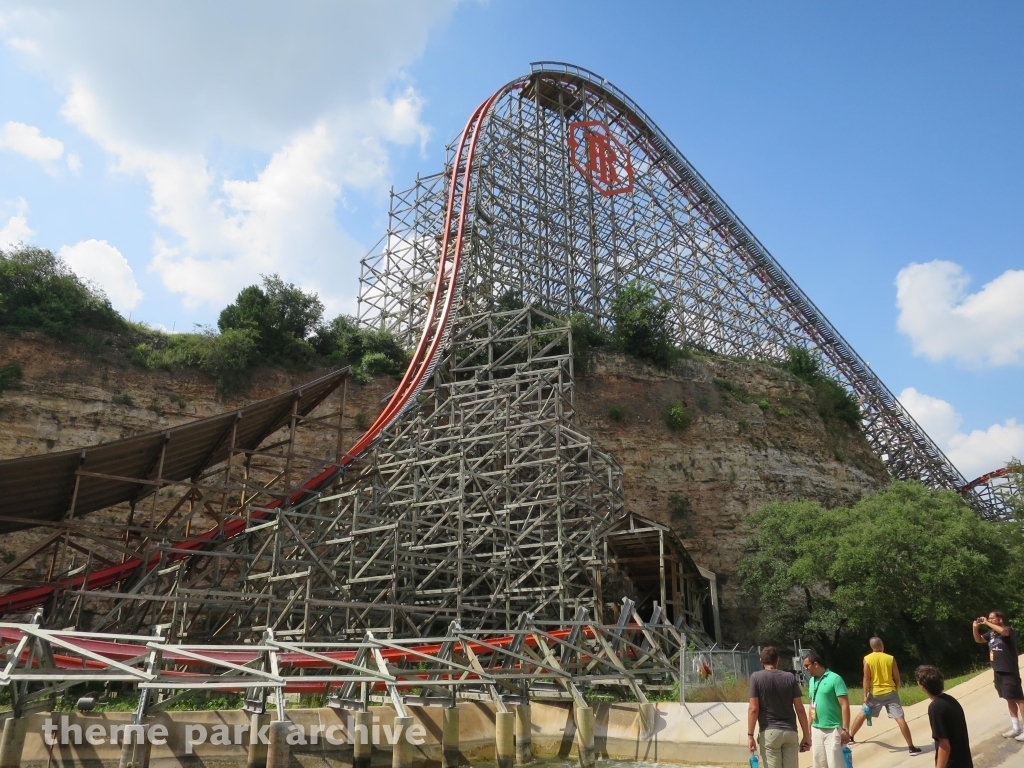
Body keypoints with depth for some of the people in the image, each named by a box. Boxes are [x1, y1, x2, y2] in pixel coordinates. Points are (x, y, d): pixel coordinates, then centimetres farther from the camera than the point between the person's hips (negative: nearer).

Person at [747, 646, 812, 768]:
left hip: (769, 732, -3)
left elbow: (753, 709, -7)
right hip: (790, 732, 3)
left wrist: (750, 735, -3)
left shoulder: (756, 677, -2)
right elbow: (800, 709, 2)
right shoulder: (790, 677, 4)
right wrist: (806, 735, 9)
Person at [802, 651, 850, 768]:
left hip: (833, 730, -7)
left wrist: (845, 729, -18)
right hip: (816, 730, 7)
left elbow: (845, 705, -13)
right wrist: (809, 728, 17)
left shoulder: (834, 679, -11)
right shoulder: (812, 681, 10)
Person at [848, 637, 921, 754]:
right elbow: (897, 678, 1)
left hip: (874, 693, 1)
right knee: (900, 718, -1)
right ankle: (911, 747, -4)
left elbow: (866, 678, -9)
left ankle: (850, 737, 21)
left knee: (862, 714, 15)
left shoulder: (867, 659, -5)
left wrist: (865, 695, -6)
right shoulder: (890, 658, -3)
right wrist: (896, 691, 18)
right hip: (890, 692, 0)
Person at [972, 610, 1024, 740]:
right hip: (998, 672, 8)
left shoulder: (1008, 629, -14)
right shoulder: (991, 633, 8)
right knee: (1010, 699, 14)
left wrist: (987, 623, -28)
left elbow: (1003, 631, -38)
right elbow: (978, 639, 18)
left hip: (1009, 672, -8)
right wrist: (976, 627, 1)